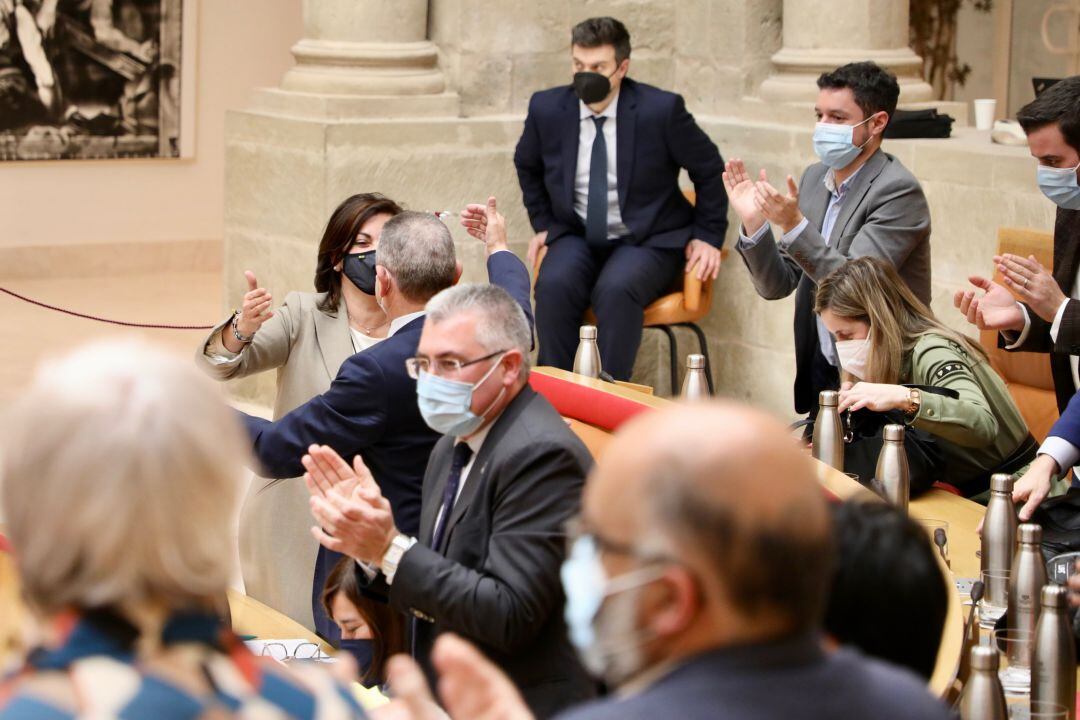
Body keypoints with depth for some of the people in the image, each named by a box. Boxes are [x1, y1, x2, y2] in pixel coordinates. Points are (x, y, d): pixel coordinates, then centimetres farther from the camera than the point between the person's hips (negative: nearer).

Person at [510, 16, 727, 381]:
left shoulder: (661, 109, -13)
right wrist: (542, 223, 13)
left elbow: (709, 170, 1)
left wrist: (708, 237, 0)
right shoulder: (547, 108, -3)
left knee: (616, 289, -35)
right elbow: (528, 166, 20)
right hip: (576, 238, 3)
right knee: (553, 286, -30)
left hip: (648, 241, -3)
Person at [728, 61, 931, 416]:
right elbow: (776, 286, 7)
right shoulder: (815, 177, 7)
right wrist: (754, 223, -9)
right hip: (820, 371, 7)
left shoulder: (898, 191, -15)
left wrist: (794, 225, -32)